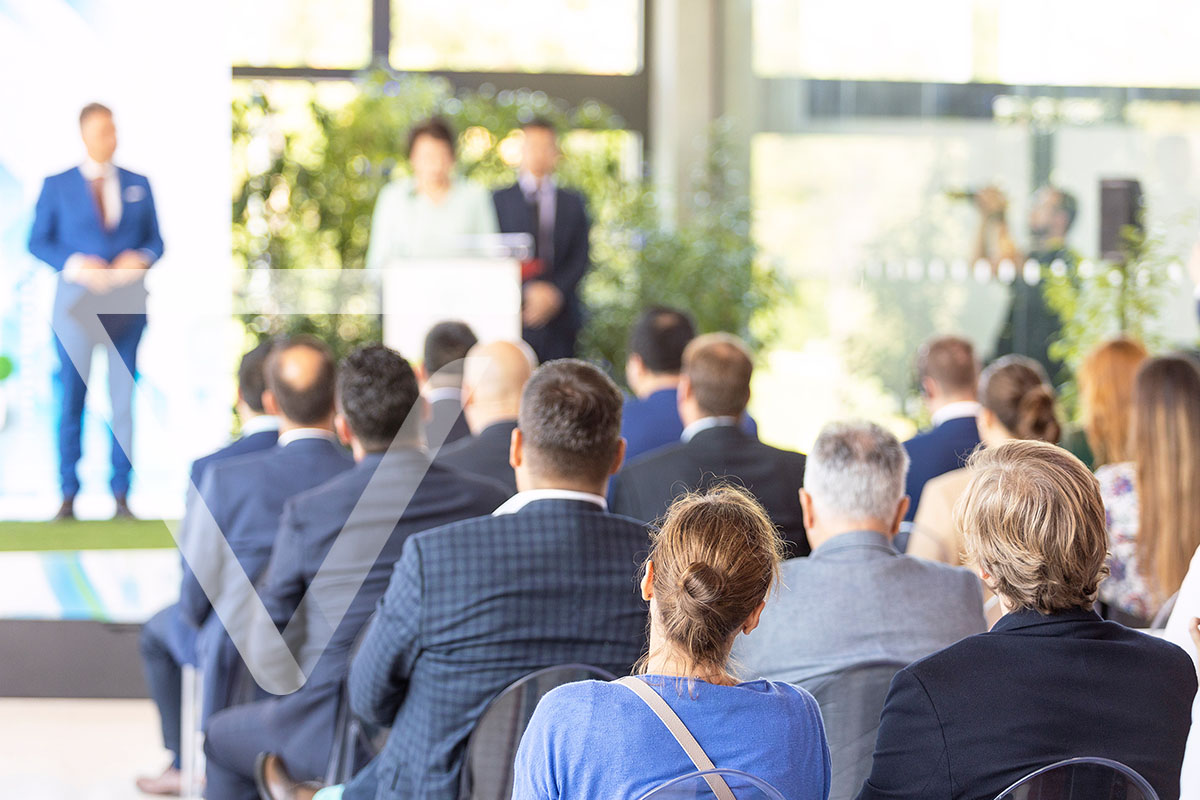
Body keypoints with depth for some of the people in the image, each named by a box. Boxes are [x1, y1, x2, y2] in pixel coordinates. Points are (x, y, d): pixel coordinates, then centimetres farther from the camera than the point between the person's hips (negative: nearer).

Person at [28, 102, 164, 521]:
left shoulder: (138, 185, 12)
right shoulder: (57, 186, 6)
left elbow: (155, 240, 12)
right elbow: (38, 242, 2)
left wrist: (140, 258, -10)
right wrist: (75, 265, -13)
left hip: (126, 302, 2)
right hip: (78, 298, -1)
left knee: (124, 398, -1)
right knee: (71, 399, -1)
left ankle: (121, 494, 2)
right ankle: (68, 494, 5)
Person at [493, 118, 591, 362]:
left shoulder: (573, 202, 14)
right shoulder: (500, 200, 9)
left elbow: (581, 258, 7)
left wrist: (556, 292, -9)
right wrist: (527, 290, -13)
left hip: (560, 316, 2)